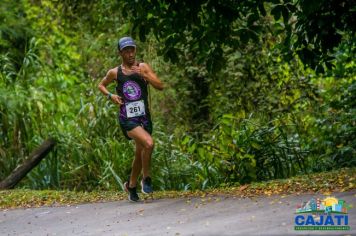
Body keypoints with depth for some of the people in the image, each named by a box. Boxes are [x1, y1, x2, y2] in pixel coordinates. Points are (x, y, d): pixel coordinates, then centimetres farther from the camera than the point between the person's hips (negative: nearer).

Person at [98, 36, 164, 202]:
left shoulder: (143, 67, 3)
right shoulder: (115, 73, 2)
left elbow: (160, 86, -6)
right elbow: (101, 85, 20)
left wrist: (144, 75, -19)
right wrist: (110, 96, 1)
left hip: (144, 117, 3)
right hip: (127, 119, -3)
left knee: (140, 155, 12)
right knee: (148, 143, -27)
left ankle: (131, 185, 34)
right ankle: (146, 179, -10)